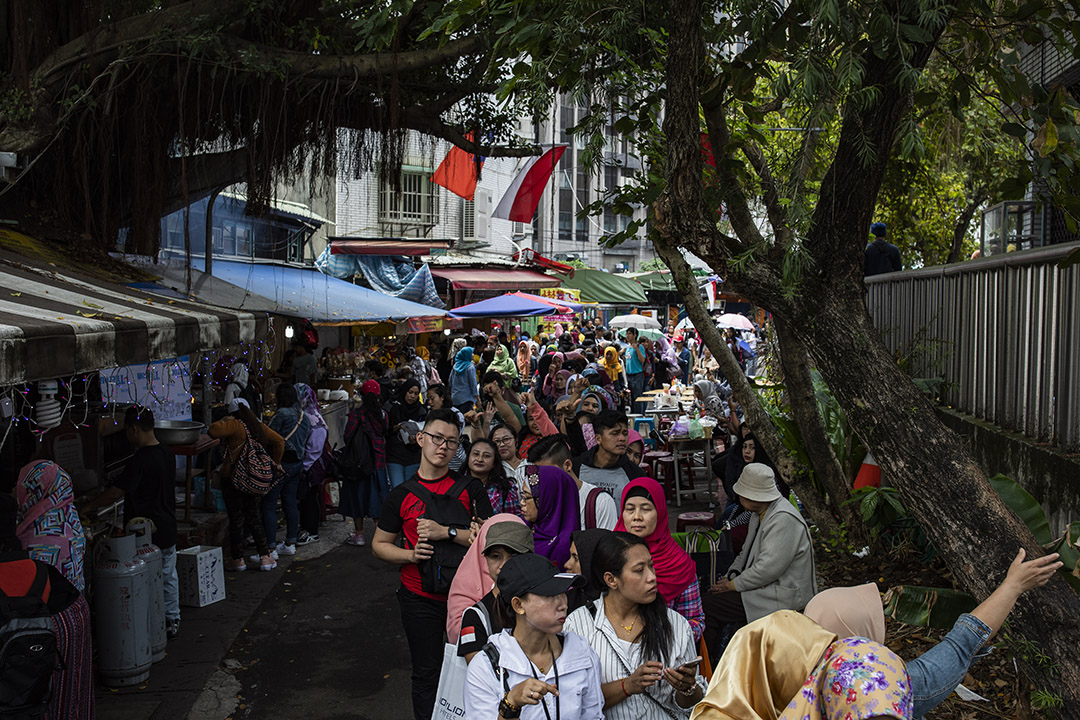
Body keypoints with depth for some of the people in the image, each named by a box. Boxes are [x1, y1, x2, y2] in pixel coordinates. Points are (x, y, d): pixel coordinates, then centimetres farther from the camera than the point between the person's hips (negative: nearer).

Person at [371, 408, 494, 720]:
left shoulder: (470, 489, -3)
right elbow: (379, 545, 5)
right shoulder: (401, 495, -1)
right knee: (426, 674, 12)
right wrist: (411, 555, -13)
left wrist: (447, 532, -22)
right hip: (420, 599, 0)